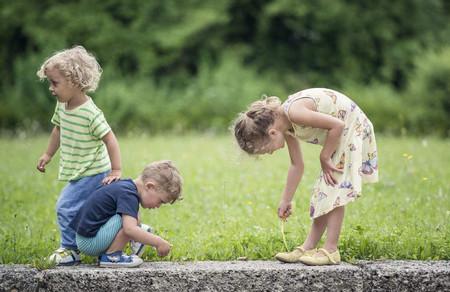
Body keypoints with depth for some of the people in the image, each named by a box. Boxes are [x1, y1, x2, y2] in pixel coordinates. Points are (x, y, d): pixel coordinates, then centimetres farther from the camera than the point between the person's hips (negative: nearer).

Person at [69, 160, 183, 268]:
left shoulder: (125, 186, 11)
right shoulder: (128, 195, -20)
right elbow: (130, 229, -33)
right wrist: (159, 242, -27)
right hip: (89, 242, -10)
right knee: (127, 221, -22)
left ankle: (105, 253, 7)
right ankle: (111, 256, -10)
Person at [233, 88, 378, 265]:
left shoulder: (294, 112, -29)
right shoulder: (286, 126, 0)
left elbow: (338, 125, -28)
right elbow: (297, 165, 11)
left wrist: (324, 157, -16)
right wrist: (286, 201, 16)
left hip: (352, 129, -9)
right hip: (341, 133, 9)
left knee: (334, 190, -11)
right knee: (325, 191, 10)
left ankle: (331, 250, -9)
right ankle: (308, 248, 13)